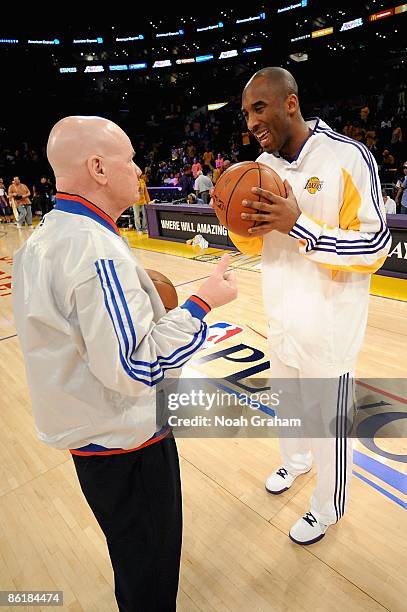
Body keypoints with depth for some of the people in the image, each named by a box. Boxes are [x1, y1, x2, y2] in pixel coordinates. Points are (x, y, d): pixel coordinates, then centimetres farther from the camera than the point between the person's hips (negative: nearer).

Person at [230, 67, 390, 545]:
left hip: (328, 324, -6)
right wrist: (241, 222, -12)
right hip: (282, 317, 7)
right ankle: (295, 461, 54)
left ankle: (328, 507, 37)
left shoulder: (348, 157, -16)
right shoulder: (263, 165, 4)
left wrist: (299, 225, -28)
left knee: (330, 422, 11)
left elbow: (374, 248, -18)